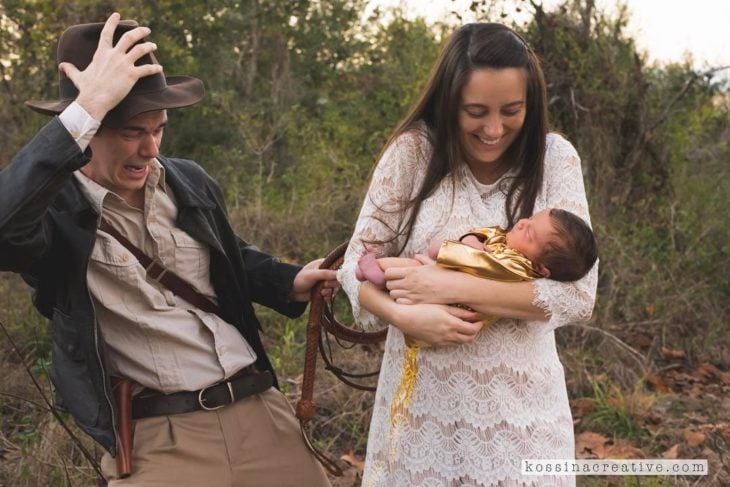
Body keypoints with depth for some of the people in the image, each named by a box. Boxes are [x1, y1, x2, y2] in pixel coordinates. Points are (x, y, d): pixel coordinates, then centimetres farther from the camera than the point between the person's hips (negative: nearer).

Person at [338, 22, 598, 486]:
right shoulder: (413, 151, -7)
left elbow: (578, 291, -13)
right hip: (422, 396, 0)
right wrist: (403, 315, -22)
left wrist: (455, 286, -20)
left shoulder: (555, 158, -7)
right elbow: (358, 264, -3)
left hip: (519, 403, 0)